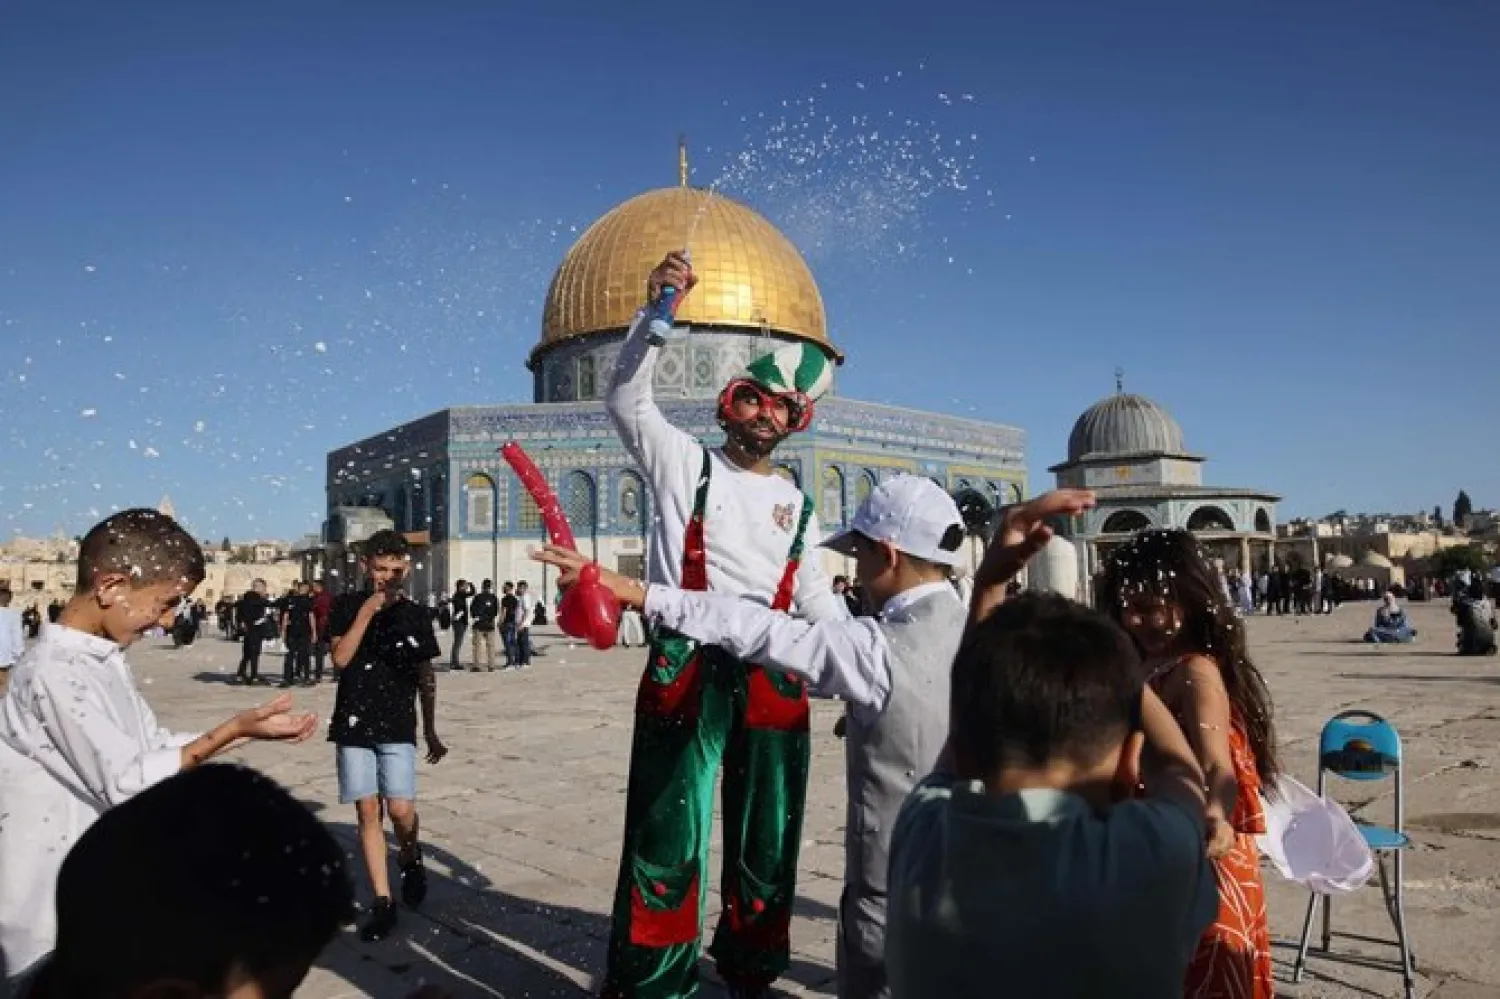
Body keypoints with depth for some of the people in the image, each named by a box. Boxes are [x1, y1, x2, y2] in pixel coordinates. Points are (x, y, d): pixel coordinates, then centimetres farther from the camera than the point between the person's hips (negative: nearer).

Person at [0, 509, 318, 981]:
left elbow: (152, 746, 8)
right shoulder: (55, 672, -25)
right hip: (52, 894, -9)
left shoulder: (104, 656, 5)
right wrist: (234, 729, -25)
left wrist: (246, 731, -1)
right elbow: (125, 781, -25)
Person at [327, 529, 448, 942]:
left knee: (401, 809, -9)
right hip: (353, 725, 0)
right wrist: (366, 611, -16)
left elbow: (425, 677, 8)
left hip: (398, 727, 0)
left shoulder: (416, 615, 3)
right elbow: (340, 658, -10)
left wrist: (431, 732, 10)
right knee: (368, 811, 2)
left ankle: (410, 859, 24)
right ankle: (382, 902, 10)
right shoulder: (347, 606, 3)